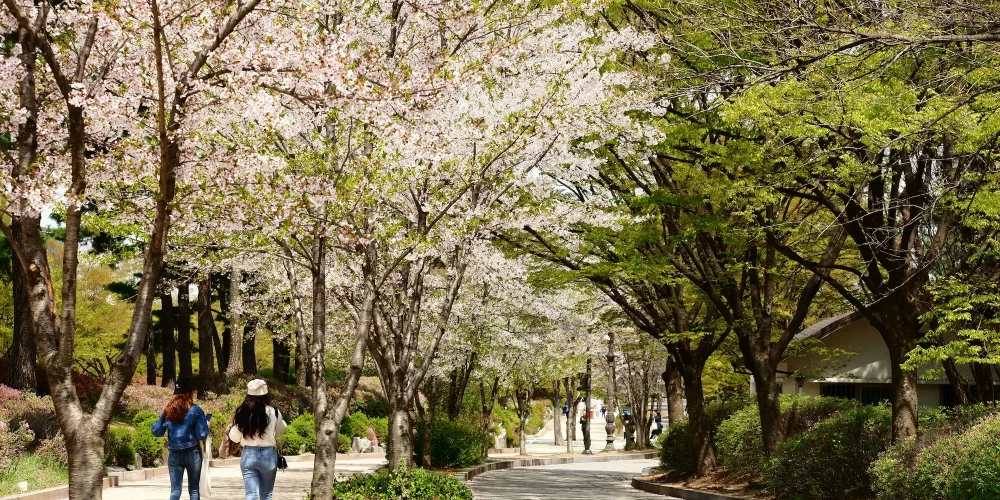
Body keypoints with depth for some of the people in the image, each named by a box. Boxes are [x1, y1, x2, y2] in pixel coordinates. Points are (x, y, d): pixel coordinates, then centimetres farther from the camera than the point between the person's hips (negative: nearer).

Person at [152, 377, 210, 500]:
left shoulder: (168, 411, 3)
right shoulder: (195, 410, -7)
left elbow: (156, 432, 7)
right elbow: (202, 435, -10)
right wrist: (206, 425, 10)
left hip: (174, 454, 3)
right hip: (192, 453, -3)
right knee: (193, 490, 7)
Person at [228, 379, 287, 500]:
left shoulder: (241, 412, -5)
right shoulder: (273, 412, -7)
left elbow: (234, 437, 3)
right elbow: (280, 431, 11)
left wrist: (230, 429, 22)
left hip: (248, 455, 0)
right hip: (268, 455, 0)